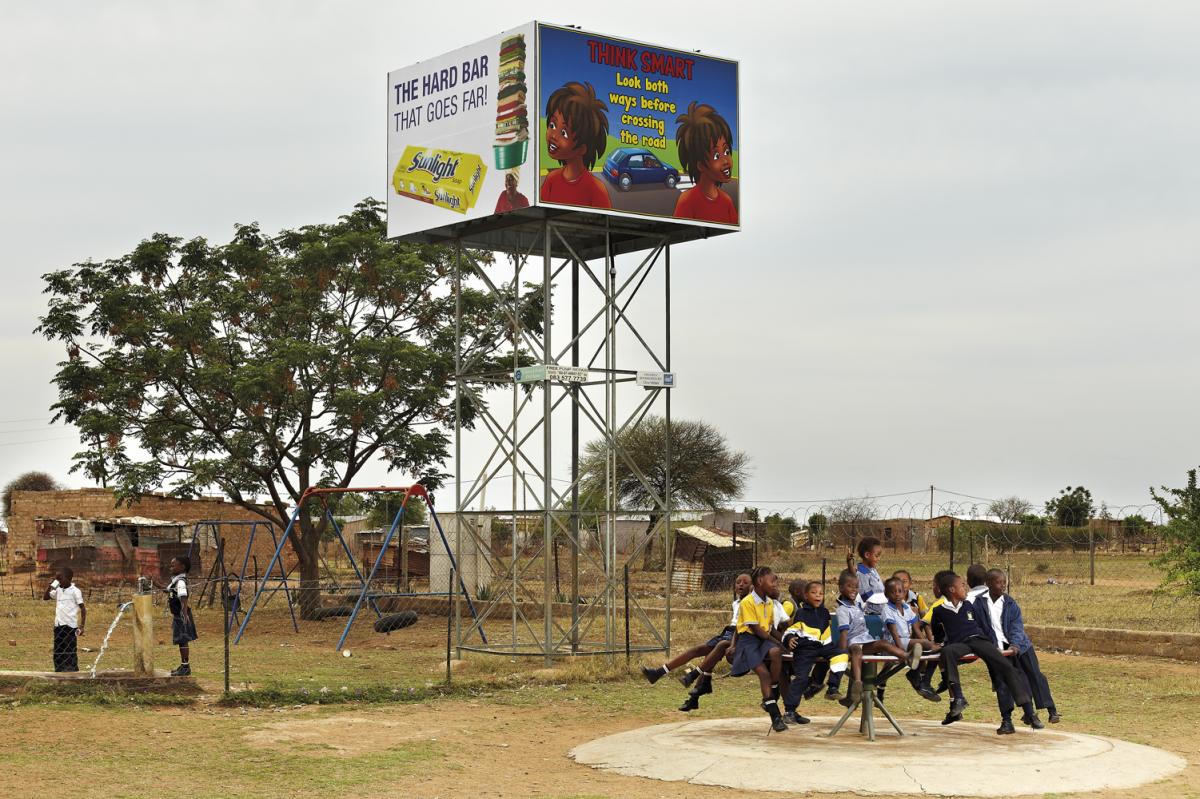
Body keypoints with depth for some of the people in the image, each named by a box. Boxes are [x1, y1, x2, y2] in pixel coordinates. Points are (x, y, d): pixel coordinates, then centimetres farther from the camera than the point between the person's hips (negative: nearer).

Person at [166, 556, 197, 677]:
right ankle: (183, 665, 28)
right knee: (181, 641, 18)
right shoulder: (175, 580, 10)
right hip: (177, 615, 10)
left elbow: (183, 599, -34)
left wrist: (185, 614, -44)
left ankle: (185, 667, 3)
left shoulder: (180, 582, -21)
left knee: (182, 641, -3)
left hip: (181, 615, -10)